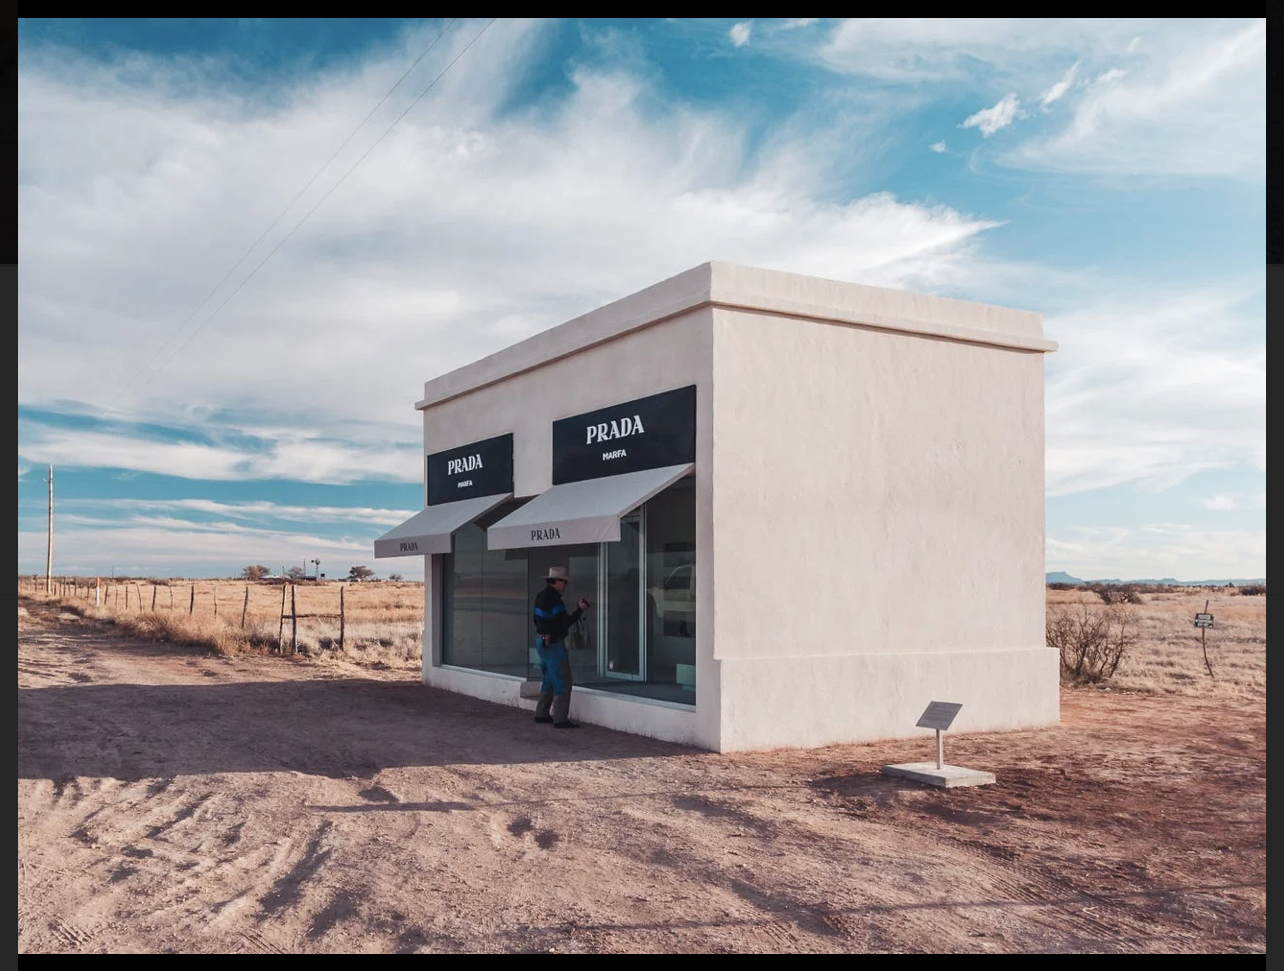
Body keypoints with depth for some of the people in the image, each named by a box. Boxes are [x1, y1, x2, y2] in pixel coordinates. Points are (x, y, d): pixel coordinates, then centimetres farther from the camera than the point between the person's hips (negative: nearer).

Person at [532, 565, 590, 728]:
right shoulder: (553, 599, -18)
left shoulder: (541, 596, 12)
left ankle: (542, 714, 23)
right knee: (563, 682, -7)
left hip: (541, 640, 10)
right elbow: (564, 623, -19)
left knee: (549, 680, 19)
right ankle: (560, 719, -7)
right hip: (553, 643, -10)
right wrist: (580, 610, -12)